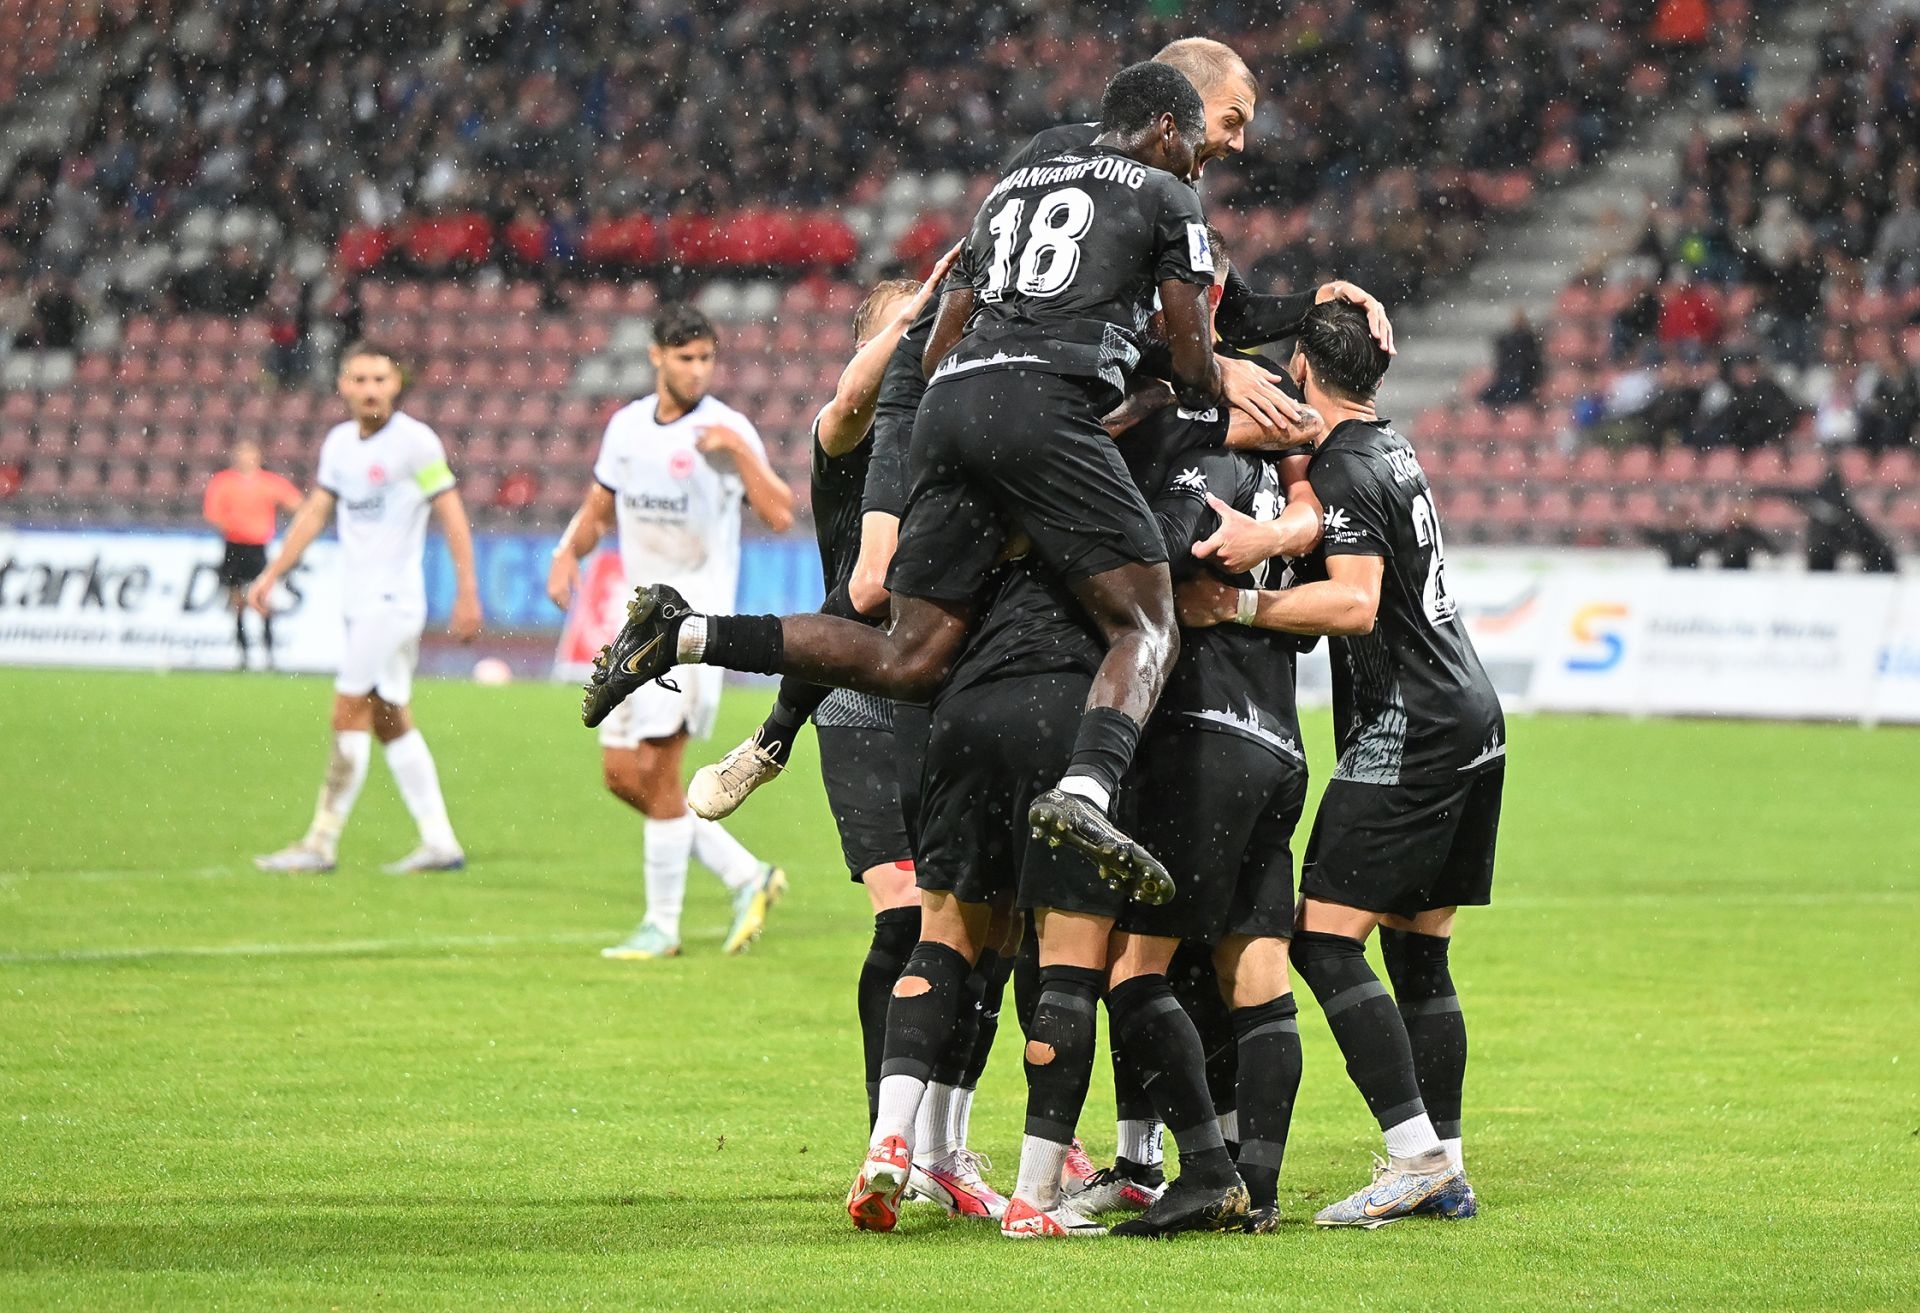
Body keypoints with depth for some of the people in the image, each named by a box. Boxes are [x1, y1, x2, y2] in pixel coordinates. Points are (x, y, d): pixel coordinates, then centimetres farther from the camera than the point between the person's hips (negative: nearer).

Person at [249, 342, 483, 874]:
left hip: (391, 600, -8)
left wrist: (467, 595, -12)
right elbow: (314, 512, 17)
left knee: (350, 715, -8)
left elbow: (452, 515, -9)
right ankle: (439, 841, 12)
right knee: (389, 721, 8)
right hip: (360, 602, 8)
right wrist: (270, 576, 11)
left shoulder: (415, 441, -10)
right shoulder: (340, 442, 11)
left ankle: (321, 843, -6)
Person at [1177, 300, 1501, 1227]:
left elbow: (1354, 601, -24)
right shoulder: (1392, 449, 16)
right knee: (1418, 952, 10)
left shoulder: (1345, 470, -12)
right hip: (1471, 725, 9)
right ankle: (1444, 1172, 9)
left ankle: (1413, 1155, -17)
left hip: (1407, 732, -9)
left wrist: (1241, 606, -23)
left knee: (1325, 939, -10)